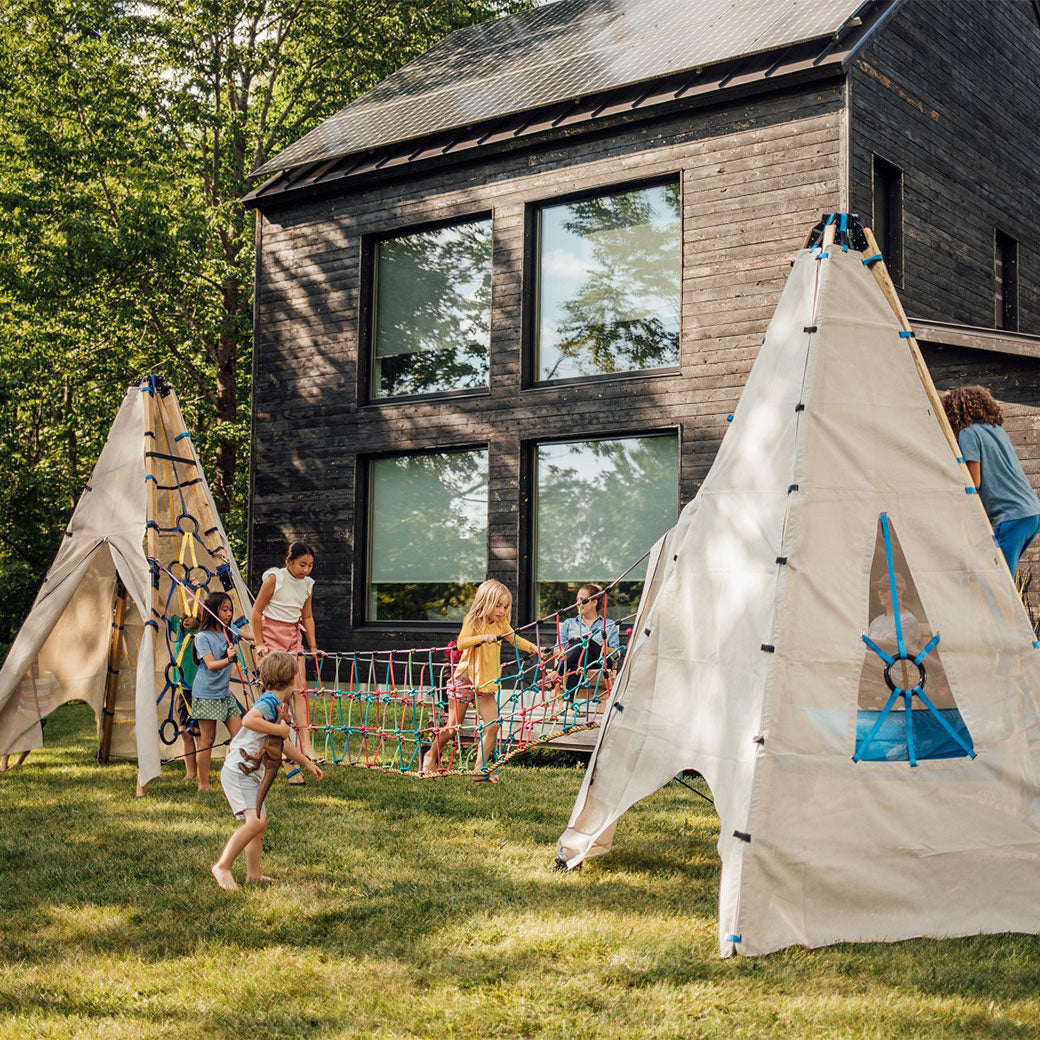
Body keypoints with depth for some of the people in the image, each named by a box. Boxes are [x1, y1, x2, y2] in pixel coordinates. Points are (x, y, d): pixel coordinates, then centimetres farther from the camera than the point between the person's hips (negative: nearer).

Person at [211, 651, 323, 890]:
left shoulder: (278, 704, 15)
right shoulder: (269, 701, -16)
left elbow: (280, 743, 30)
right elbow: (248, 720, -38)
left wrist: (306, 763, 36)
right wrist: (280, 729, -27)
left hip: (250, 774, 11)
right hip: (238, 770, -11)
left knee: (259, 822, 15)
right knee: (255, 821, -20)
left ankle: (253, 873, 24)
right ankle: (222, 866, -13)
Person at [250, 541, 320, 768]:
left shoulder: (307, 584, 6)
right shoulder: (274, 578, -12)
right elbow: (256, 613, -8)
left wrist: (313, 647, 10)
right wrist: (259, 644, -10)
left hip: (293, 638, 6)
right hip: (271, 636, -5)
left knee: (300, 689, -4)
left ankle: (306, 746, -8)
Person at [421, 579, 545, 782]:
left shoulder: (501, 624, 6)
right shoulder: (473, 622, -12)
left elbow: (514, 639, 24)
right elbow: (461, 643, -28)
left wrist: (533, 648, 12)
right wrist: (483, 637, -41)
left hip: (486, 683, 6)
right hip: (464, 680, -5)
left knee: (493, 725, -7)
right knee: (453, 727, 3)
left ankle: (481, 768, 2)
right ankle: (431, 756, 26)